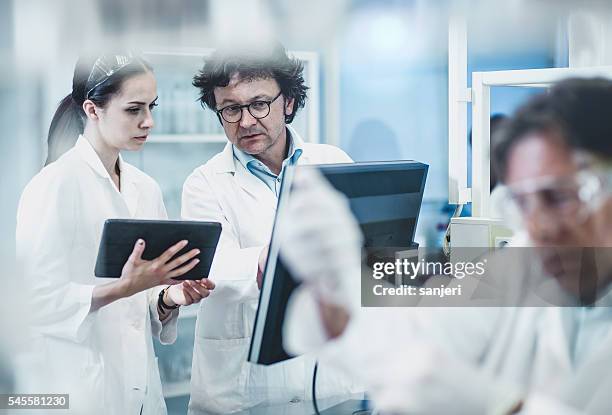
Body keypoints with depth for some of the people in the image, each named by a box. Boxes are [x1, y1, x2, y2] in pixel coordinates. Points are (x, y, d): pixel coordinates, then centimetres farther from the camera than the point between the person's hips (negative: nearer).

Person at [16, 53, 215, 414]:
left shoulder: (146, 188, 9)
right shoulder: (55, 184, -12)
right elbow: (39, 300, -17)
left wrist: (170, 297, -5)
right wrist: (126, 287, -26)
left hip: (140, 385, 7)